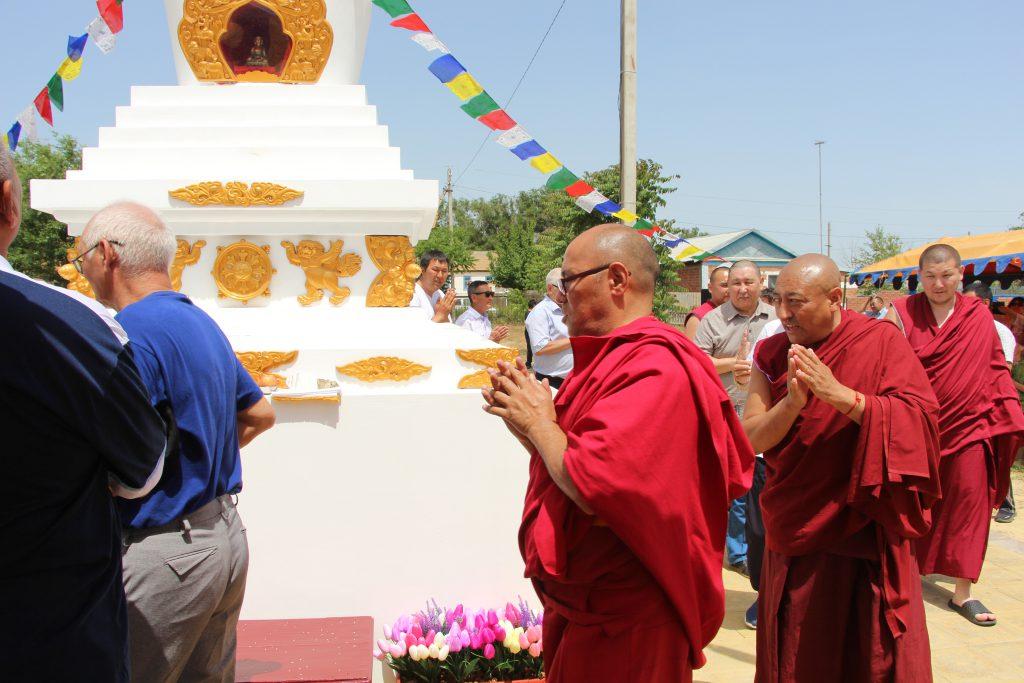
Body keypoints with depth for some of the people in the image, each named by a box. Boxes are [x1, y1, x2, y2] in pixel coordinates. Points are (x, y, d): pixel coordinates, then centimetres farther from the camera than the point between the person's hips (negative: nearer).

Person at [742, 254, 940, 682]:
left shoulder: (881, 342, -8)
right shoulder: (772, 354, 0)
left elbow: (922, 417, -17)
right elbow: (750, 438, -6)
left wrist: (840, 395, -27)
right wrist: (792, 402, -25)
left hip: (864, 532, -2)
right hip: (795, 536, 3)